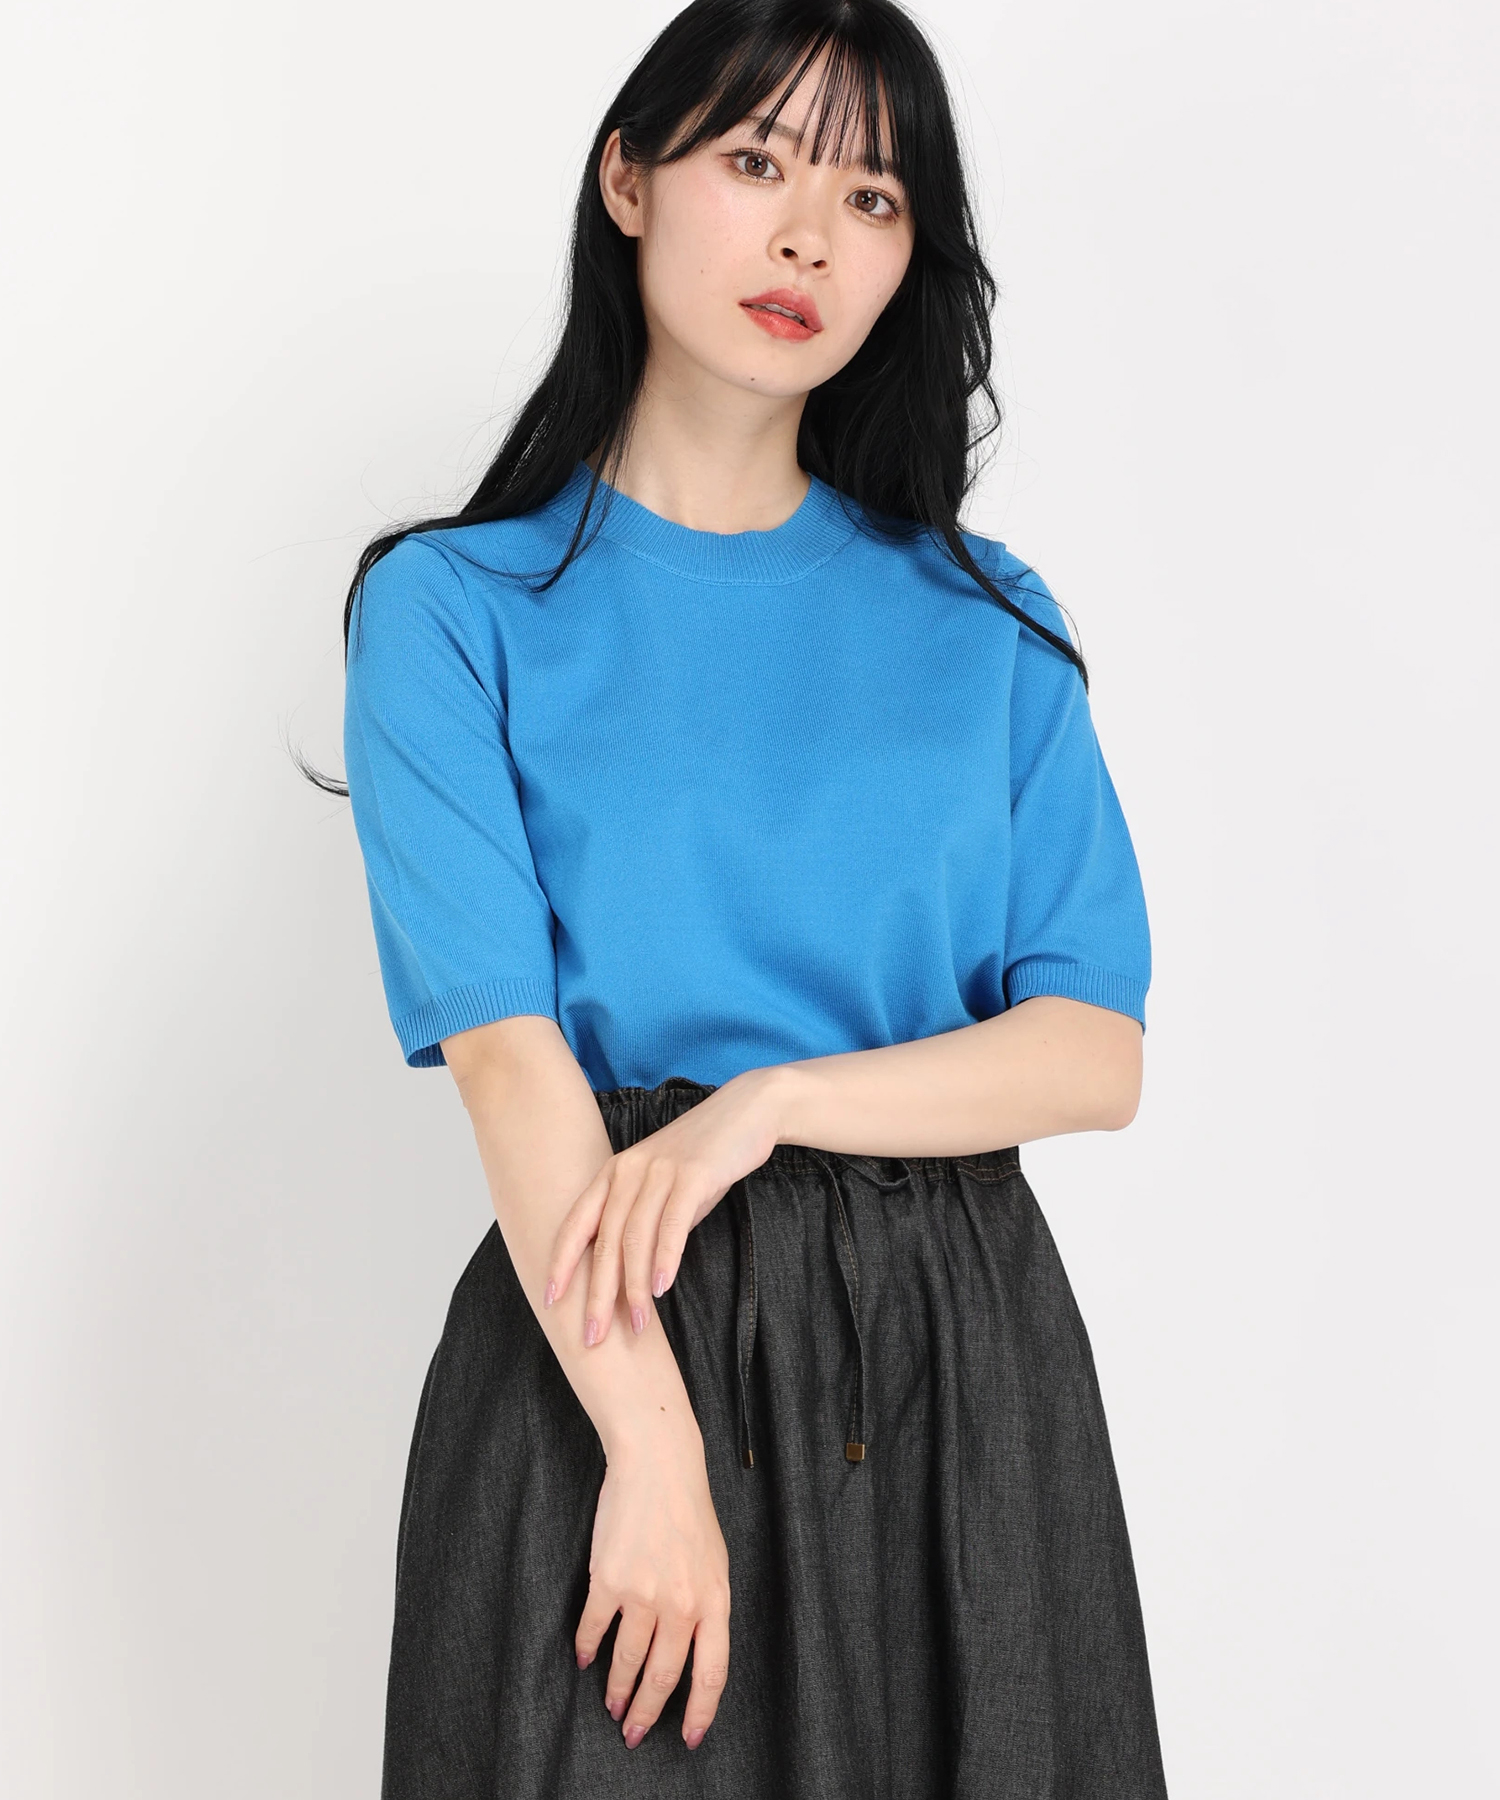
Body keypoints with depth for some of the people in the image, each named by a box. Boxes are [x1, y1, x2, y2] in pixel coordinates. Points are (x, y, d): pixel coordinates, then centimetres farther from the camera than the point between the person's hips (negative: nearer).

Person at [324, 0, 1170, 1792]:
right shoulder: (453, 605, 0)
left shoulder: (985, 620, 8)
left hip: (957, 1340, 3)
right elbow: (509, 1056, -11)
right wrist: (654, 1443, -20)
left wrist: (770, 1101, -14)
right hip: (600, 1333, -2)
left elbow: (1097, 1049, 0)